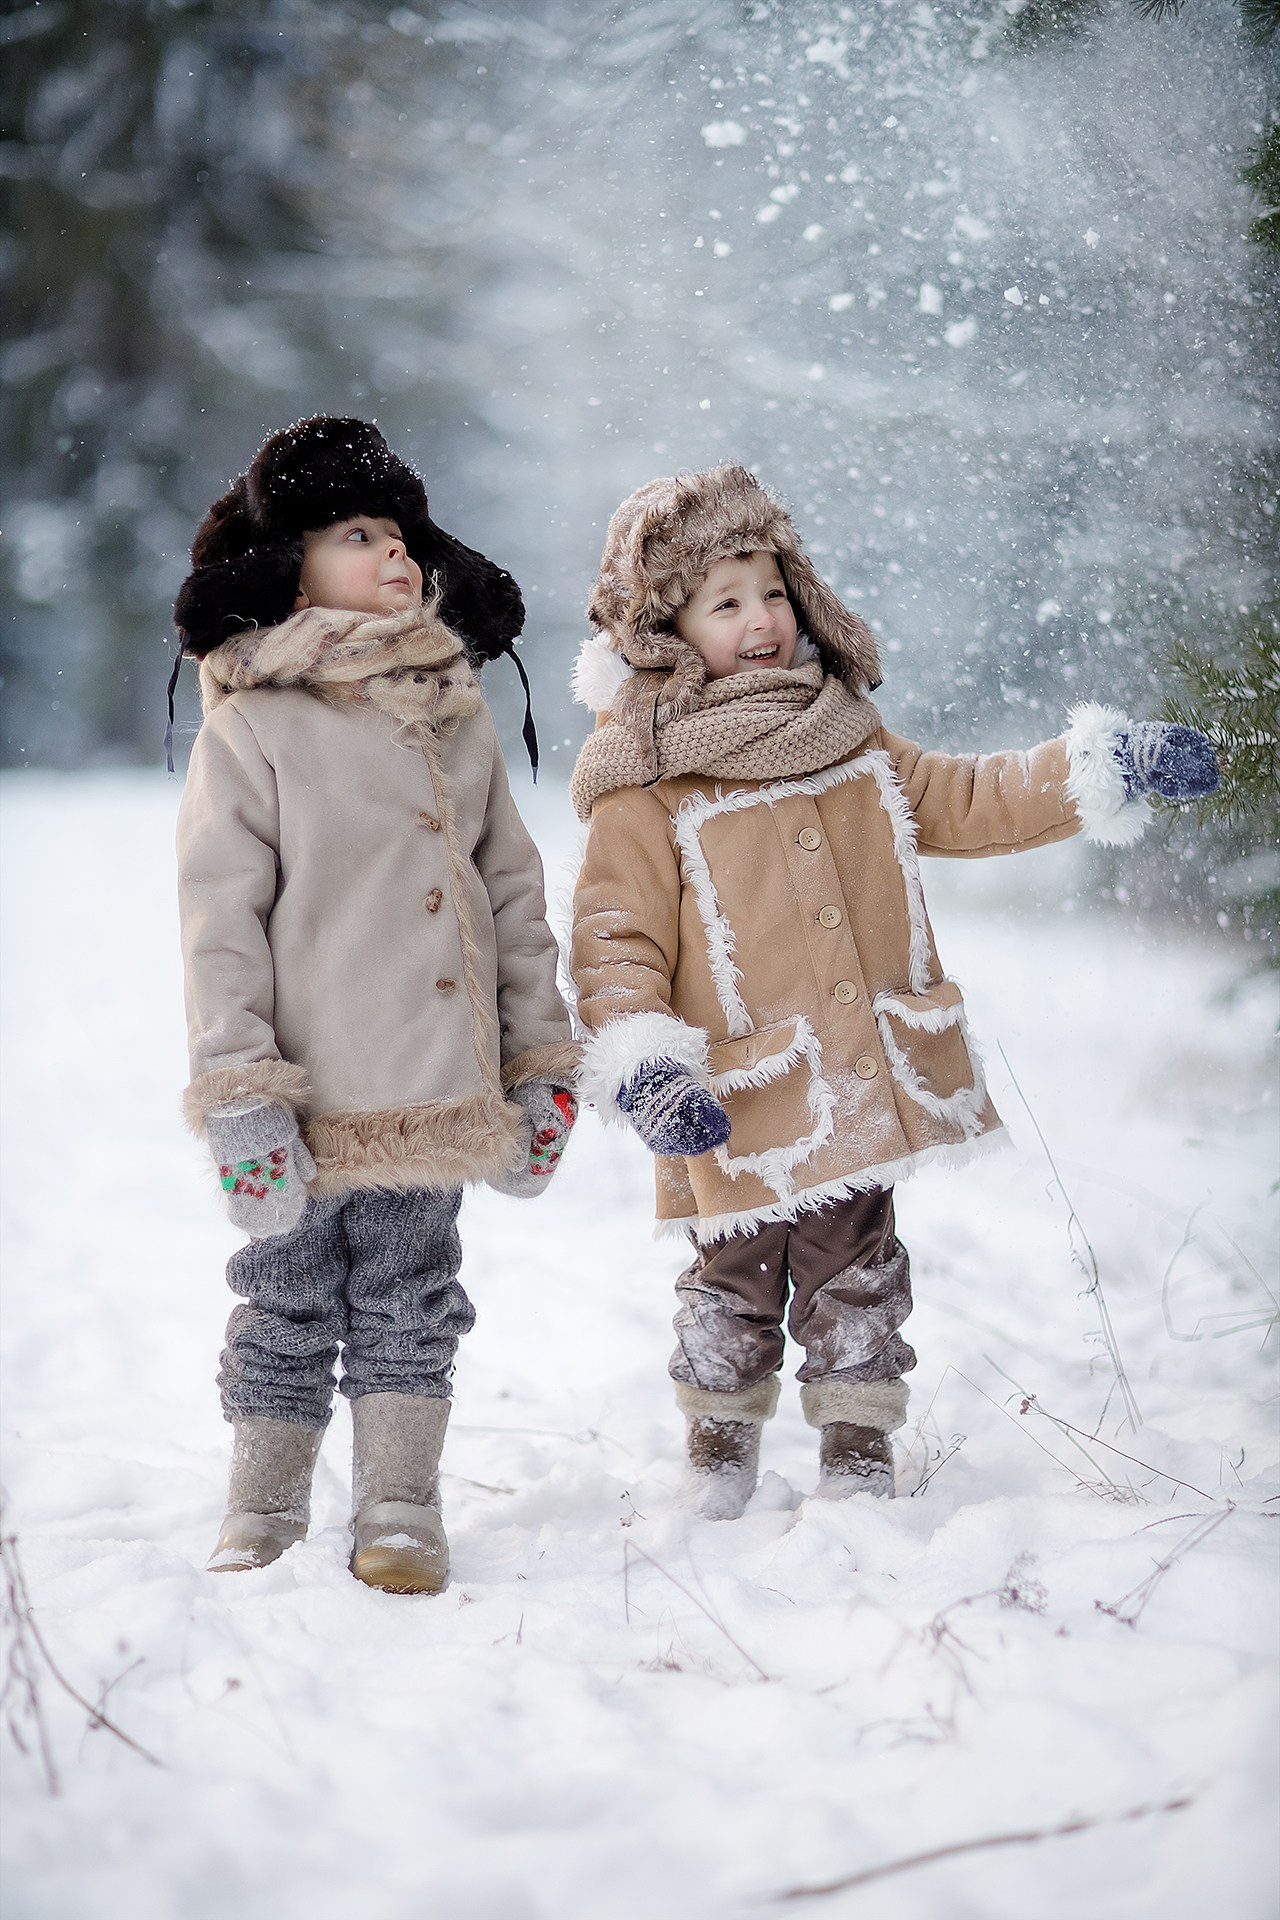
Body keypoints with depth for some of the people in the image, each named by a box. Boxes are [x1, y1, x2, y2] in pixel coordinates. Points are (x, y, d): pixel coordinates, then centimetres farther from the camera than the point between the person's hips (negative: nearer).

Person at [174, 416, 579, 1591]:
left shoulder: (458, 715, 10)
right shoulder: (250, 726, -6)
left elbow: (515, 895, 14)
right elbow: (219, 920, -8)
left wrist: (543, 1068, 11)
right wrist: (240, 1097, -14)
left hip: (439, 1098, 4)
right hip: (310, 1103, -4)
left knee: (411, 1308, 12)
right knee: (291, 1308, 8)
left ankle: (400, 1515, 23)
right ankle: (263, 1518, 24)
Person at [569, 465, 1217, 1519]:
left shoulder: (850, 743, 8)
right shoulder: (643, 789, -10)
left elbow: (965, 801, 17)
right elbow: (617, 944, -11)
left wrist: (1103, 770, 9)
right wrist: (642, 1062, -25)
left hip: (863, 1093, 5)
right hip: (744, 1112, -4)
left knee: (857, 1280, 15)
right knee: (736, 1285, 8)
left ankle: (859, 1451, 29)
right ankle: (720, 1447, 29)